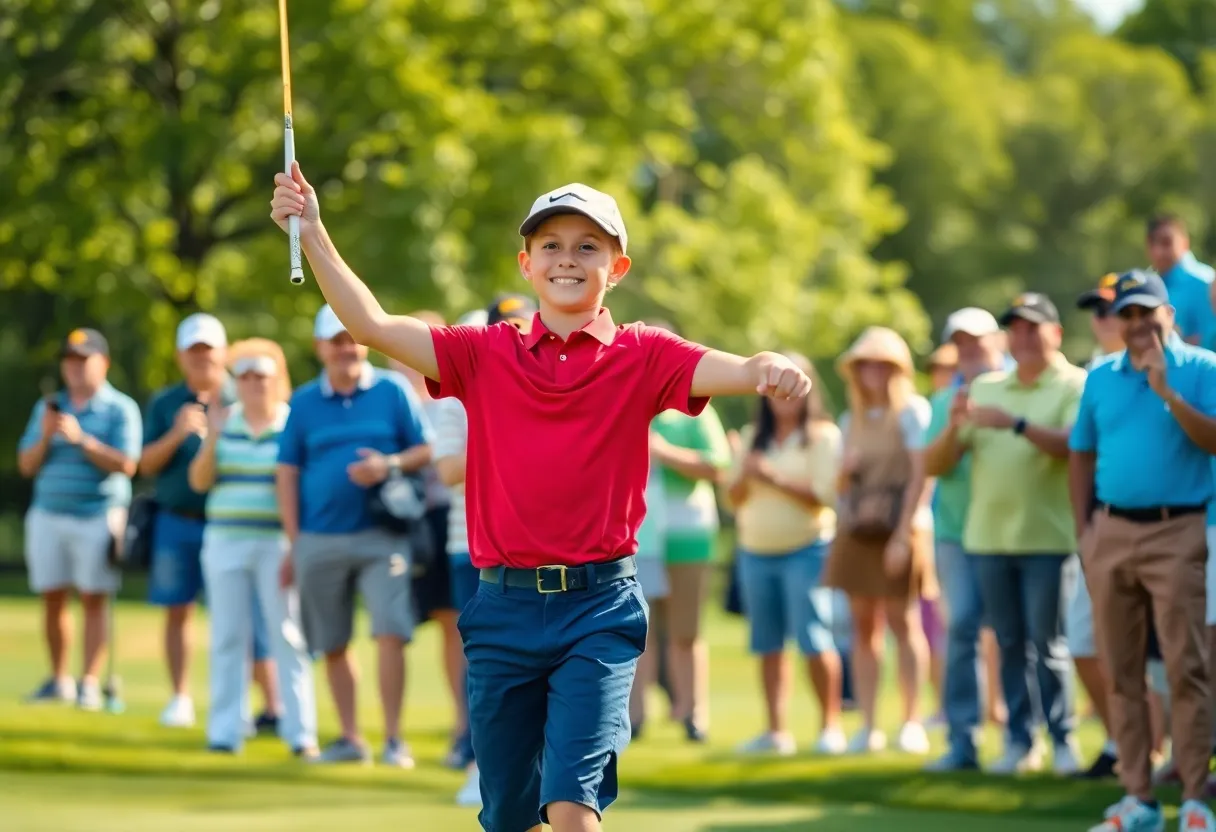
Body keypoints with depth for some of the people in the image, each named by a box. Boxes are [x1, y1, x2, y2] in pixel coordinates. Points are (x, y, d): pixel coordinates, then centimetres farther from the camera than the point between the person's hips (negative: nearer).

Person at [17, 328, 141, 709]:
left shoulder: (120, 409, 1)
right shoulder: (48, 407, 15)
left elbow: (126, 464, -11)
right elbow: (26, 465, 11)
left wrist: (80, 438, -18)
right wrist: (45, 436, -8)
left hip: (98, 517, -4)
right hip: (48, 516, 4)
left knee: (94, 601, -7)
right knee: (52, 599, 3)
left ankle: (90, 684, -7)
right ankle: (59, 680, 11)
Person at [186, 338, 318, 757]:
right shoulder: (223, 422, 8)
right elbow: (199, 481, 4)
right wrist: (212, 438, -10)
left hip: (277, 545, -3)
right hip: (225, 543, 3)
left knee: (288, 636, -5)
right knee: (228, 637, 4)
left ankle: (300, 732, -2)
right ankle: (225, 730, 8)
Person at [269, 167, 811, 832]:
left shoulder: (642, 356, 2)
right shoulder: (485, 354, 7)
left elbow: (728, 372, -14)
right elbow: (372, 325, 0)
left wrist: (771, 371, -37)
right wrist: (312, 233, -9)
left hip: (599, 607, -3)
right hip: (504, 605, 3)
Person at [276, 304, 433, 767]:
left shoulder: (392, 390, 4)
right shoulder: (304, 402, 8)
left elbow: (427, 450, 6)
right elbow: (287, 472, 9)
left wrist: (390, 465, -15)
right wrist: (294, 542, 4)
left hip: (380, 536, -2)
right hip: (320, 540, 3)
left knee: (391, 634, -13)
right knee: (332, 644, 6)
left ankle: (393, 740, -10)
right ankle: (349, 738, 16)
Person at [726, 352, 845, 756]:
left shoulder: (822, 436, -2)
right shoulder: (753, 437, 13)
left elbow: (824, 496, -12)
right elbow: (734, 497, 13)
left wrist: (774, 477, -17)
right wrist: (744, 476, -8)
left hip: (805, 550, -5)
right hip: (755, 552, 5)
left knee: (813, 640, -12)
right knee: (768, 645, 3)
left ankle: (831, 725, -4)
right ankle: (777, 731, 5)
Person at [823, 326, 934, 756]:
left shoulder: (912, 411, -3)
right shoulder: (852, 419, 15)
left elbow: (919, 475, -10)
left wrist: (903, 535, -16)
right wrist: (846, 470, -4)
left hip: (897, 530, -5)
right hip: (856, 529, 5)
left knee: (903, 623, -4)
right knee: (863, 626, 3)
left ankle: (912, 724, 0)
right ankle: (868, 725, 3)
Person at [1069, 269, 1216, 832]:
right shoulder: (1101, 377, 14)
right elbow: (1082, 454, 19)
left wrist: (1166, 391, -18)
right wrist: (1082, 527, 9)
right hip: (1110, 532, 5)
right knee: (1121, 673, 5)